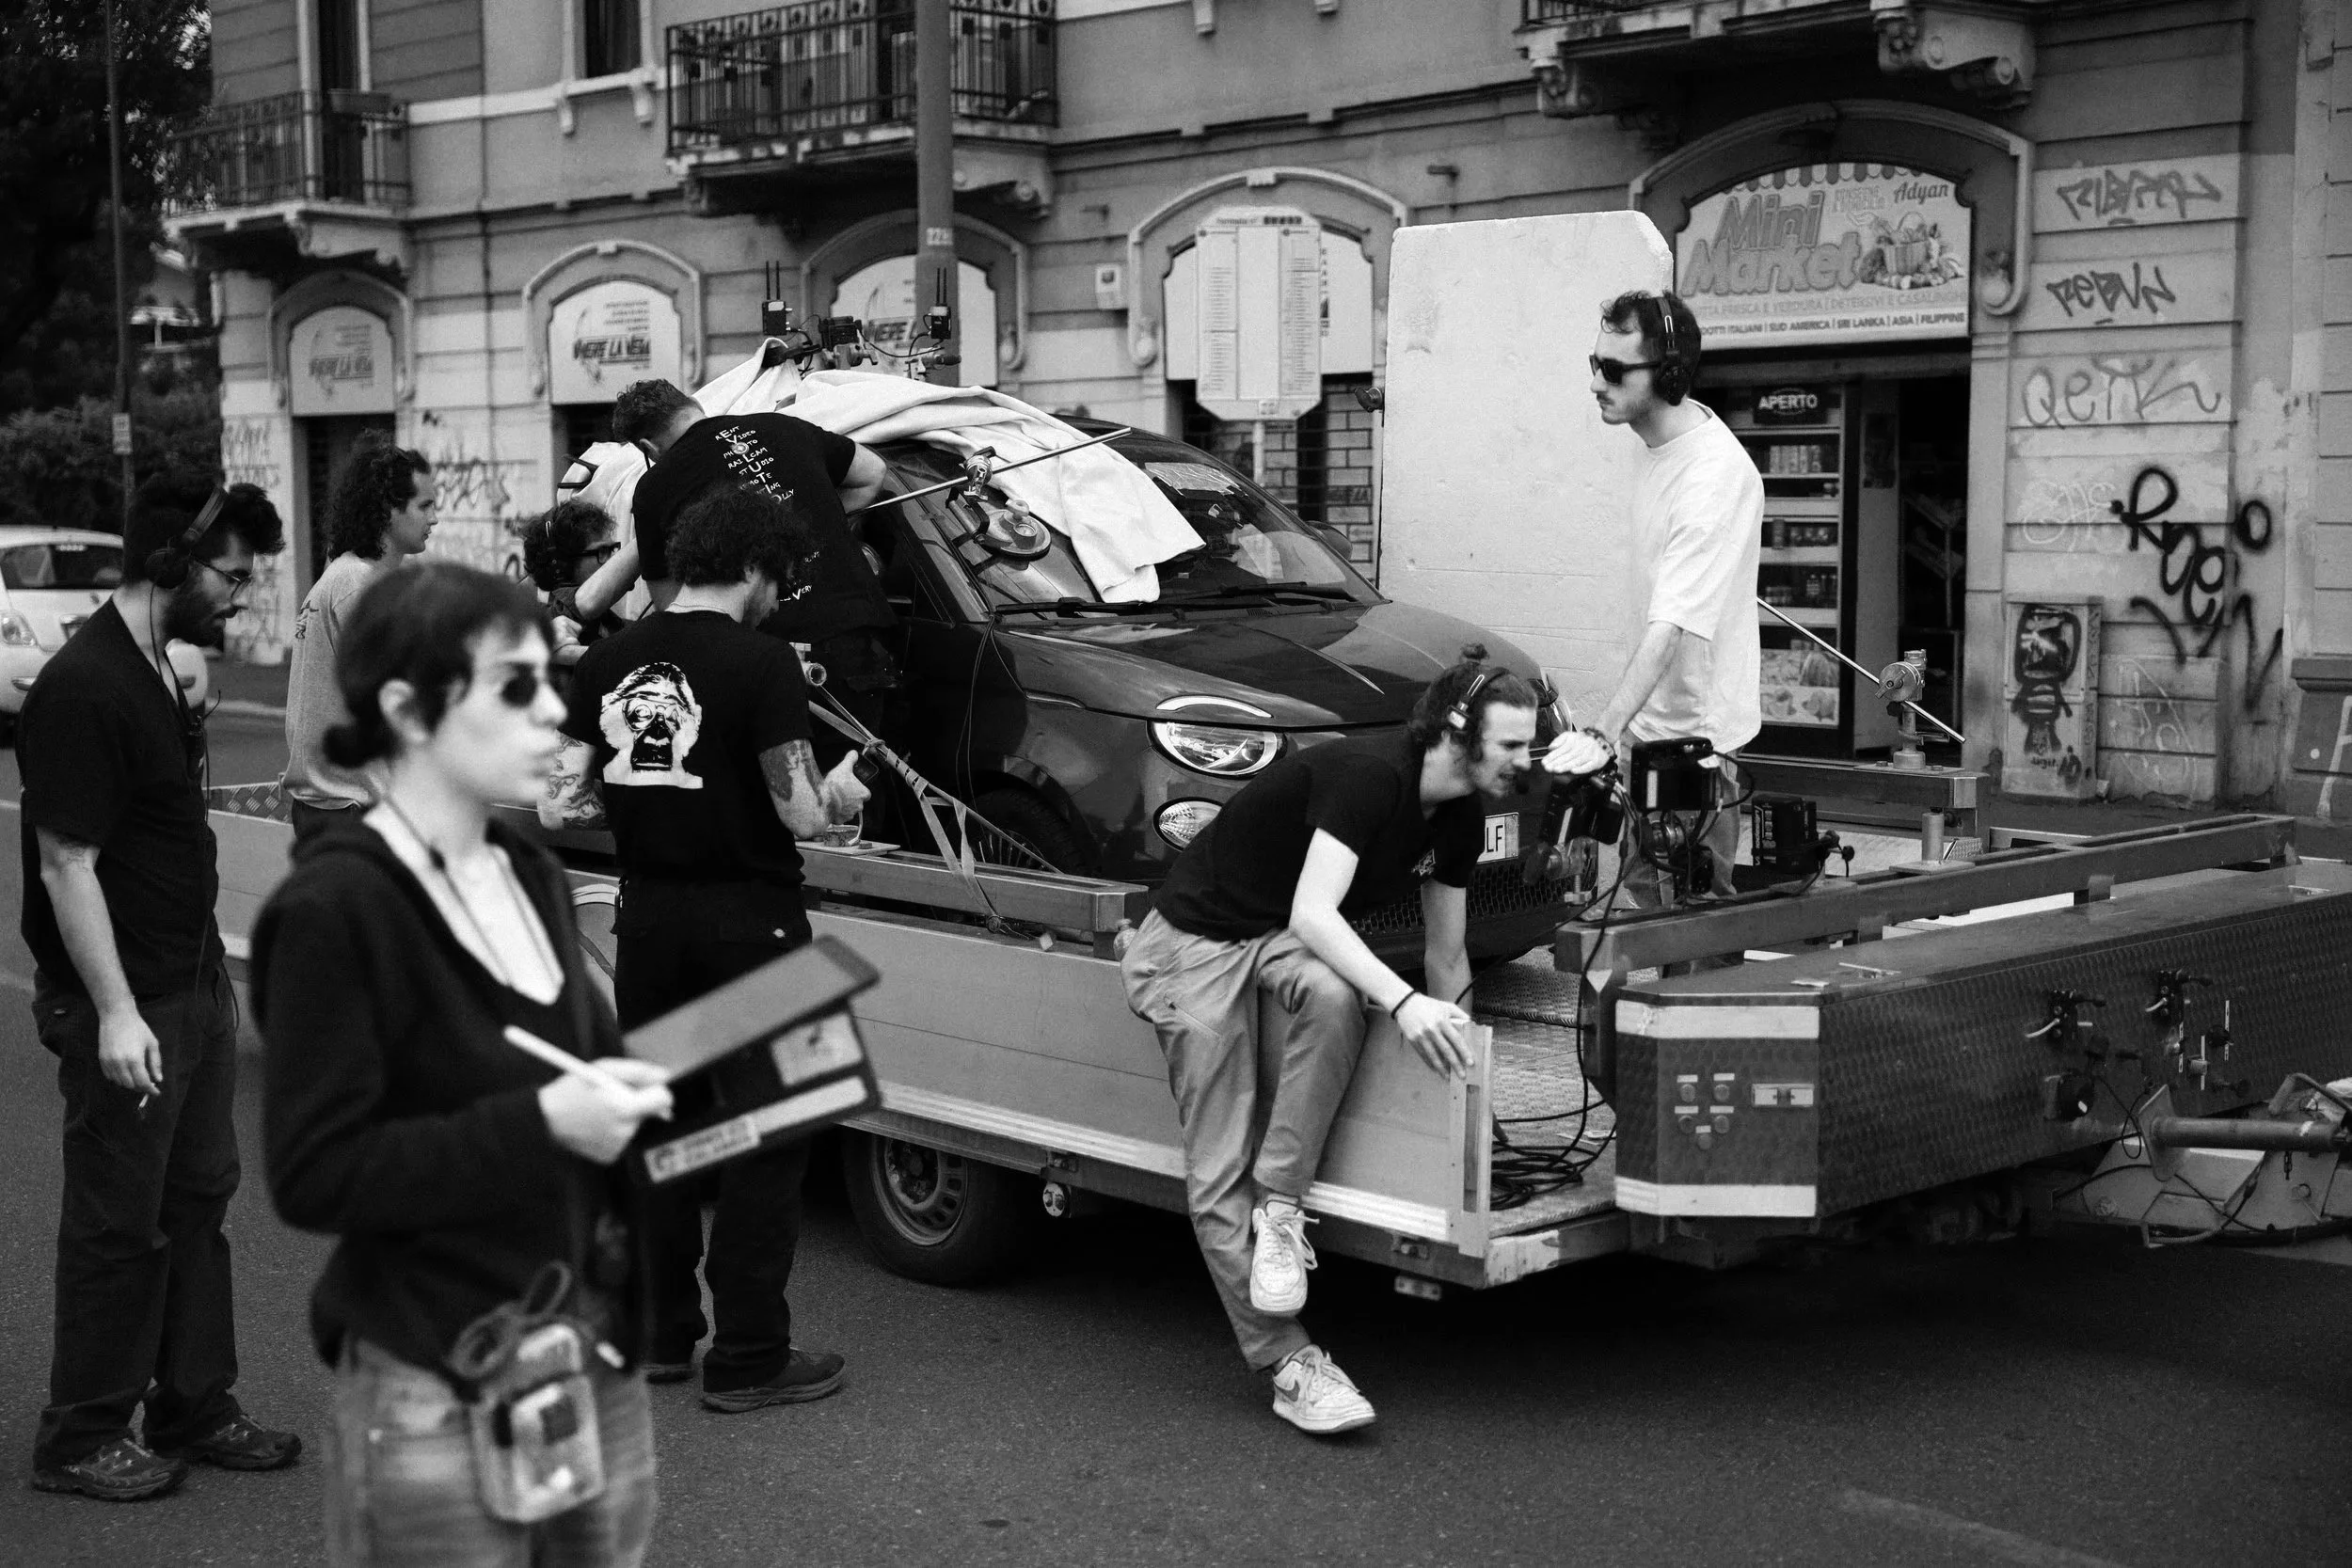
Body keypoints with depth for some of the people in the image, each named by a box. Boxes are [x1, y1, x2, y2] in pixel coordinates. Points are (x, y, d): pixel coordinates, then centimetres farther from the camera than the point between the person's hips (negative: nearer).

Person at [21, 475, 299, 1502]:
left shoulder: (155, 674, 11)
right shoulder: (82, 689, -19)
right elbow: (67, 865, -22)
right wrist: (116, 1013, -24)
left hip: (193, 990, 9)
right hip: (129, 1010, -9)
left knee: (197, 1200, 15)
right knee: (119, 1225, 1)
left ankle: (194, 1408, 26)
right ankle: (81, 1439, 15)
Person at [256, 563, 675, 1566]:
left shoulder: (530, 876, 7)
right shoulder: (336, 909, -16)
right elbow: (313, 1175, -19)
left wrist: (625, 1093, -1)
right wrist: (541, 1125, -24)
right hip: (435, 1400, -7)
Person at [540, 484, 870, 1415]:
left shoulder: (605, 664, 2)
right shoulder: (759, 663, -14)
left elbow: (558, 808, 0)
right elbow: (800, 815, -17)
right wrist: (838, 794, 4)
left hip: (647, 919, 6)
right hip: (748, 919, -6)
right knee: (767, 1136, 5)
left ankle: (660, 1336, 25)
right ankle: (747, 1358, 7)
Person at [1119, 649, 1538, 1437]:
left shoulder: (1458, 818, 0)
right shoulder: (1368, 775, -25)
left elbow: (1446, 954, 13)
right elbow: (1312, 914, -34)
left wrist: (1452, 1040, 16)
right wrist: (1402, 1001, -43)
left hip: (1284, 941, 6)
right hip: (1196, 941, -6)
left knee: (1334, 996, -32)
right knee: (1219, 1178, -14)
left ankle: (1280, 1209, -20)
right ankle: (1290, 1365, -9)